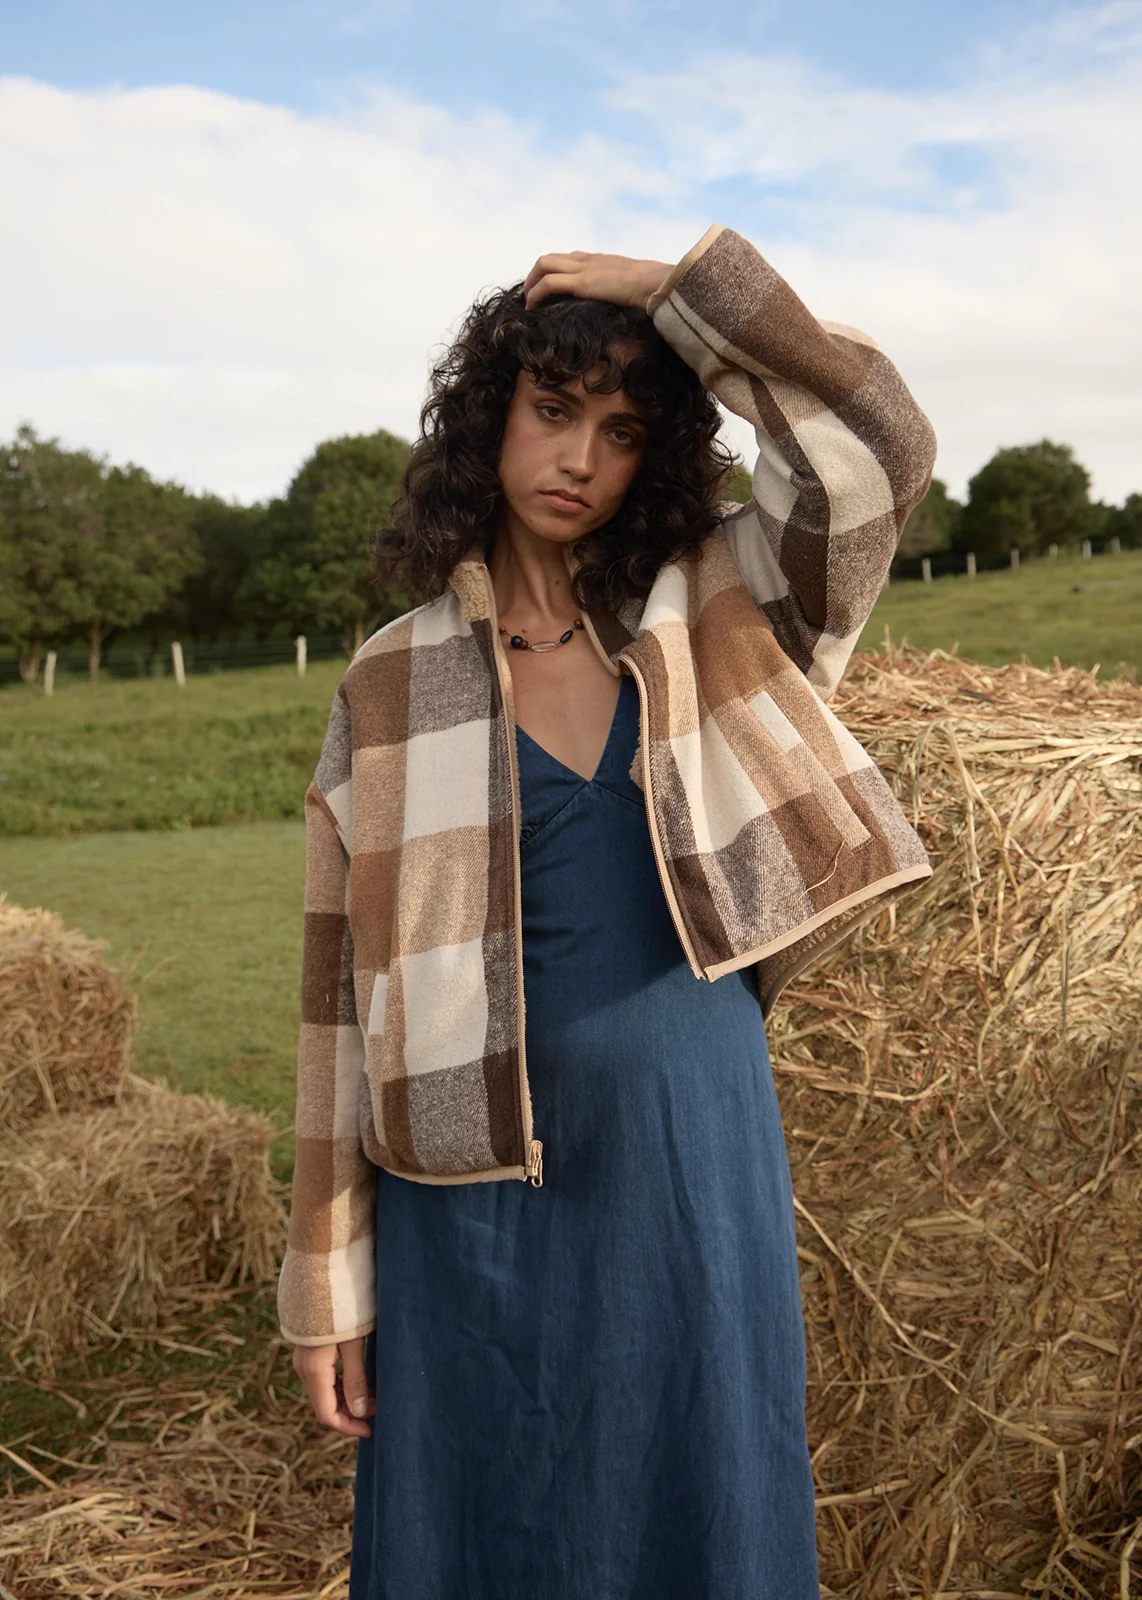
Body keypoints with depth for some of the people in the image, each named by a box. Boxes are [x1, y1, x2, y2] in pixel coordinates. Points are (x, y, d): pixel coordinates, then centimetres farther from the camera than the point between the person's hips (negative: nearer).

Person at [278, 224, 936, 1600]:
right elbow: (347, 996, 0)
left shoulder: (714, 623, 2)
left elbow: (878, 450, -12)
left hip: (696, 1174, 1)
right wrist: (330, 1280, 0)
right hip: (475, 1199, 0)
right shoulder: (390, 686, -1)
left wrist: (683, 290, -8)